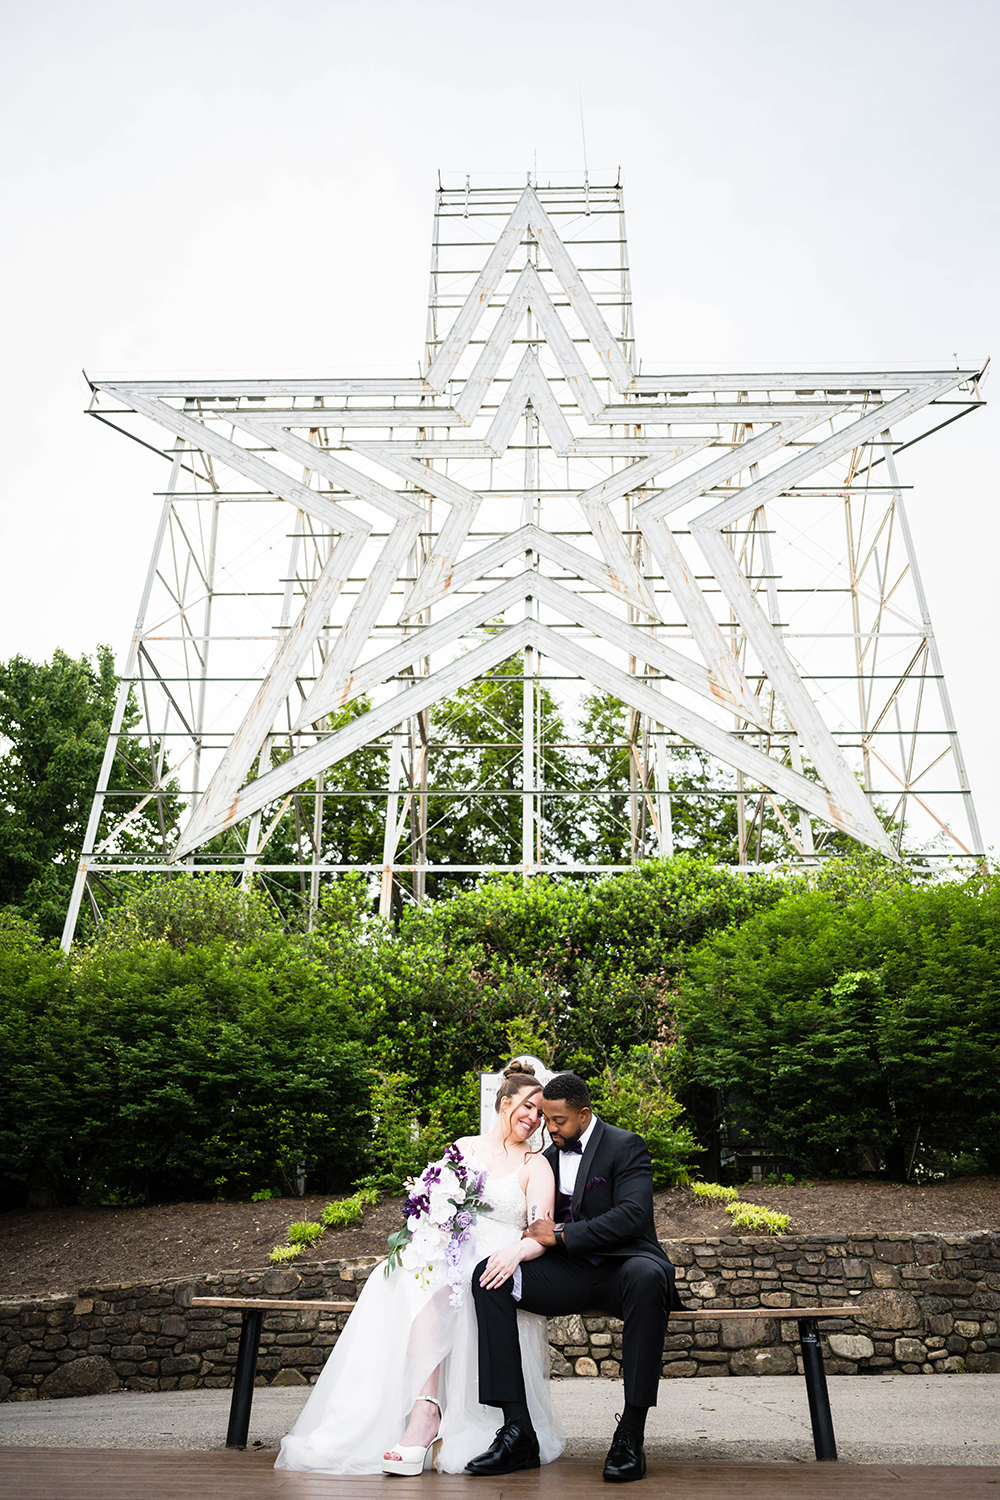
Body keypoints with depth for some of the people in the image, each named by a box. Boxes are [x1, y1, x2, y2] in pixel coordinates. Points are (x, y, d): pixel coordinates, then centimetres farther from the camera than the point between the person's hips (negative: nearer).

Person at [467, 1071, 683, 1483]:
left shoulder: (626, 1146, -4)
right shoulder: (548, 1158, 16)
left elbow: (632, 1215, -17)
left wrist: (561, 1235, -16)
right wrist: (538, 1233, 0)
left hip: (623, 1265, -5)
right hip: (570, 1274, 5)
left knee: (648, 1277, -41)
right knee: (488, 1276, -18)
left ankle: (631, 1433, -31)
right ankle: (518, 1429, -21)